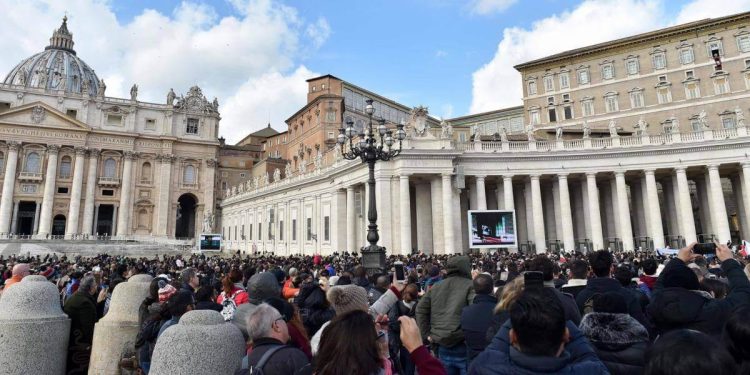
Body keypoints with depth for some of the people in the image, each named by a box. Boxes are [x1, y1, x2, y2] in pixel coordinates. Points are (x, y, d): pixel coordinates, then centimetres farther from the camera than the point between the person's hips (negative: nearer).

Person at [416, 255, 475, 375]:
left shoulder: (435, 287, 11)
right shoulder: (470, 286, -5)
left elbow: (421, 309, 11)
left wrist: (426, 334, 9)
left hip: (442, 345, 5)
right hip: (463, 345, -4)